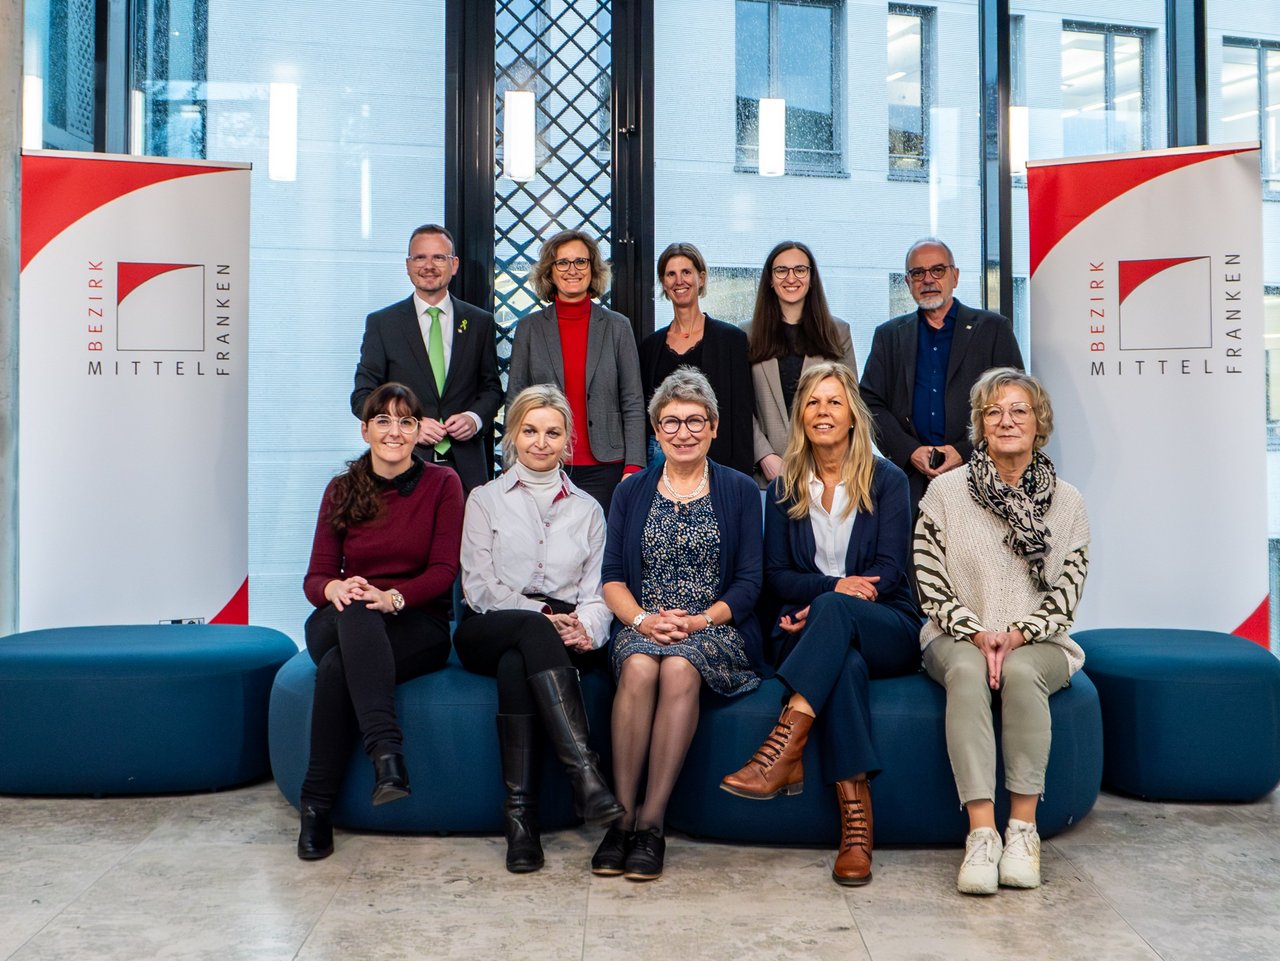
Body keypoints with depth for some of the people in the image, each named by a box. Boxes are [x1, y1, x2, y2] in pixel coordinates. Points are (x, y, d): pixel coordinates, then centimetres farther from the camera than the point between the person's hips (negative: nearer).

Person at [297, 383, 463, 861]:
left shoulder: (441, 484, 4)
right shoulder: (341, 490, 11)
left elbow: (444, 570, -5)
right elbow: (317, 575, 5)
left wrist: (394, 597, -26)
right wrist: (335, 589, -21)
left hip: (418, 622, -2)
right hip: (344, 623, 2)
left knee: (338, 668, -34)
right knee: (355, 613, -38)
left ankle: (317, 806, -31)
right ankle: (387, 751, -47)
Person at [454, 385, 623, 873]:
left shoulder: (587, 509, 20)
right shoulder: (486, 499, 14)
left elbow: (597, 591, 10)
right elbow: (478, 585, 2)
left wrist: (585, 629, -13)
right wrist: (541, 617, -12)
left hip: (563, 638, 1)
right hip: (488, 632, -1)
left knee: (515, 663, -36)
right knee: (531, 630, -38)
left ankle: (521, 811, -40)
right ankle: (584, 772, -48)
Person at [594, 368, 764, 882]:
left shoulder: (740, 491, 10)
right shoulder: (632, 492, 15)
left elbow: (748, 583, 3)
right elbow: (612, 577, 8)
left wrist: (700, 620, -13)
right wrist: (642, 619, -12)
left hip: (716, 630, -1)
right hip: (642, 627, 2)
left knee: (679, 666, -35)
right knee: (639, 665, -33)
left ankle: (651, 821, -30)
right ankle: (620, 816, -28)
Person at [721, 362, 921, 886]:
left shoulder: (886, 481, 7)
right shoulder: (784, 489, 13)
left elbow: (889, 571, -3)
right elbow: (776, 574, 6)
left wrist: (825, 602, -17)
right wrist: (835, 585, -15)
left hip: (888, 632, -1)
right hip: (811, 632, 1)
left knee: (835, 610, -37)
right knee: (845, 665, -36)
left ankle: (782, 752, -47)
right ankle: (856, 822, -43)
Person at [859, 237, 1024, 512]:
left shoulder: (994, 329, 9)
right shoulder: (889, 335, 15)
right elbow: (871, 403, 9)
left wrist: (965, 452, -7)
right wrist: (909, 451, -6)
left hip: (975, 470, -1)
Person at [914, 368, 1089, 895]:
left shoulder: (1066, 501, 6)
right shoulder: (946, 491, 3)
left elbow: (1066, 595, 2)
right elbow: (931, 586, -1)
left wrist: (1017, 634, -15)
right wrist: (976, 633, -14)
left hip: (1037, 642, 1)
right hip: (959, 638, 0)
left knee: (1020, 671, -34)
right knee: (967, 672, -35)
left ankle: (1023, 830, -30)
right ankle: (981, 833, -39)